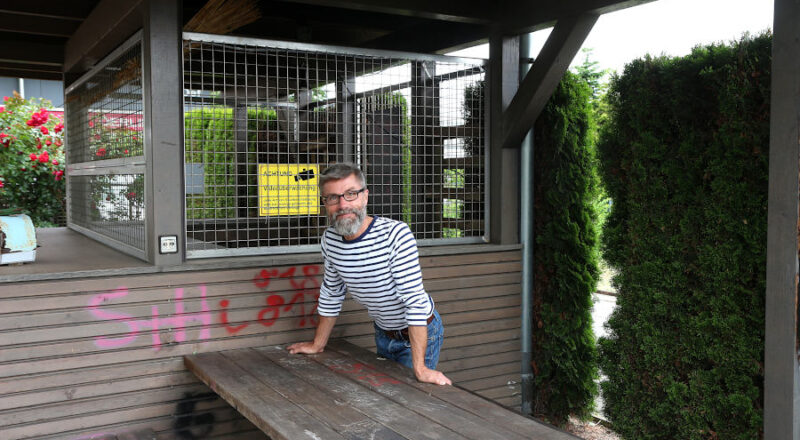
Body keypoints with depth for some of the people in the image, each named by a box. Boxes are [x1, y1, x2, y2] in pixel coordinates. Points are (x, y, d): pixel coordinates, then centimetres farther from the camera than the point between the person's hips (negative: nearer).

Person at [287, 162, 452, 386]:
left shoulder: (396, 233, -29)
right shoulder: (330, 239, -9)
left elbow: (415, 300, -32)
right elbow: (330, 295, 6)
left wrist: (420, 368, -34)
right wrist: (317, 345, 12)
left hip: (417, 333, -6)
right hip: (383, 333, 6)